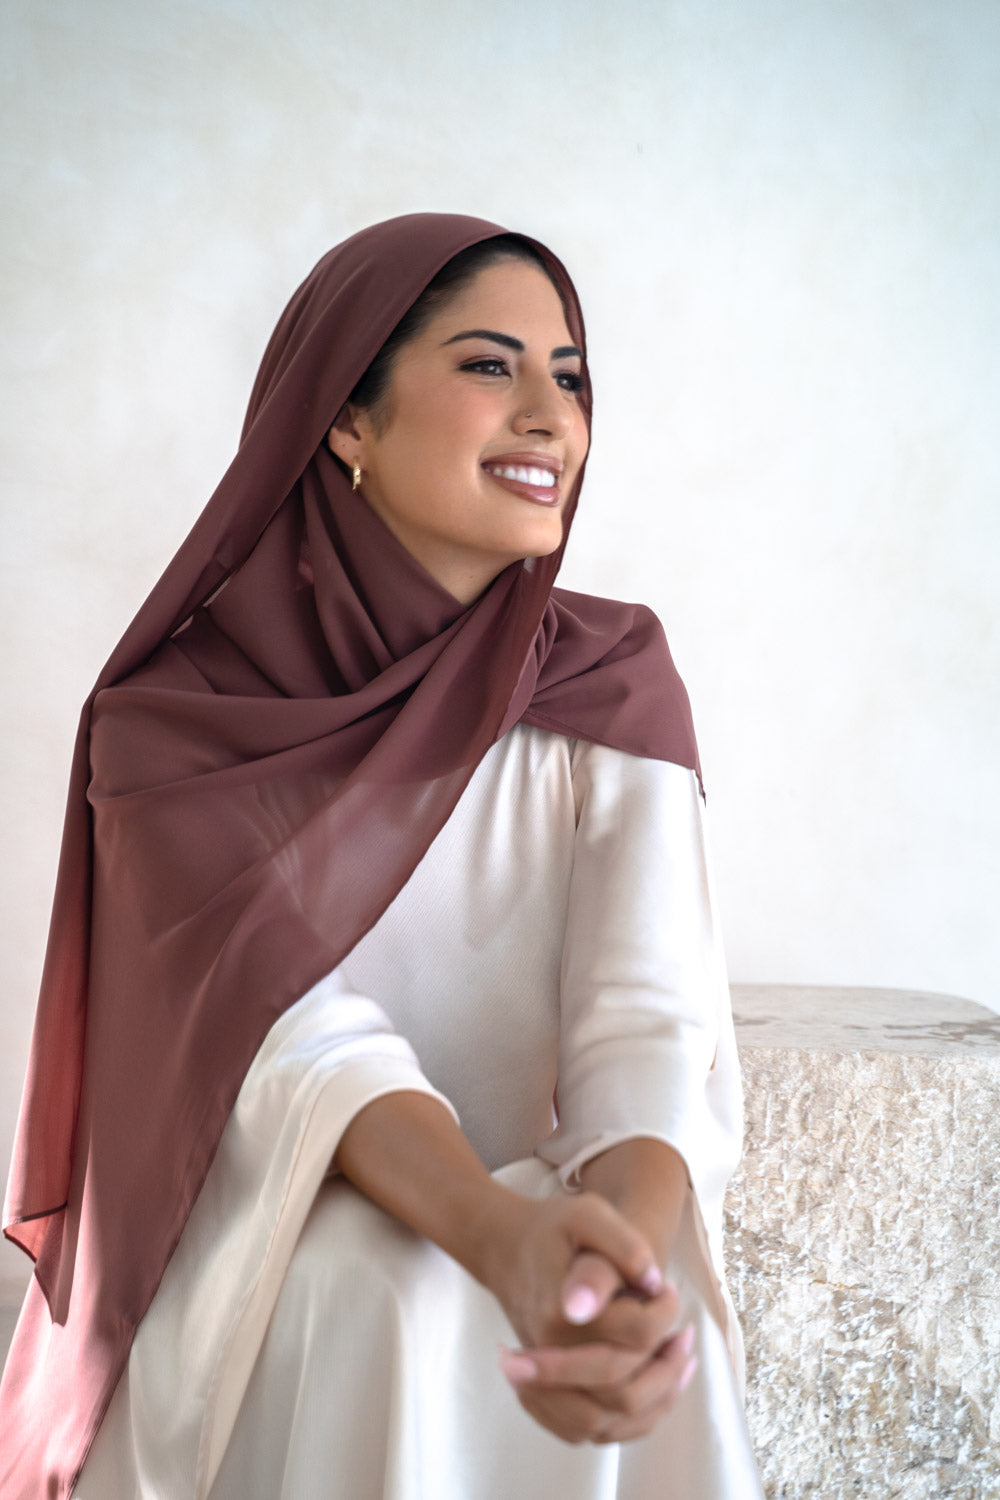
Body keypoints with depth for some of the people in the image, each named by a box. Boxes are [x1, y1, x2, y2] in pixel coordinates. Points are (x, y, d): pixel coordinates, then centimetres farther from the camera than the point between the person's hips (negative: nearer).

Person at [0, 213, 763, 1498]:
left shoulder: (614, 687, -3)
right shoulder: (180, 714, -8)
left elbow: (655, 1021, -15)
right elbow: (291, 1030, -20)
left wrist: (623, 1238, -38)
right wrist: (507, 1240, -40)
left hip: (544, 1212, 2)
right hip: (250, 1284, -1)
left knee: (655, 1312, -29)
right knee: (390, 1303, -32)